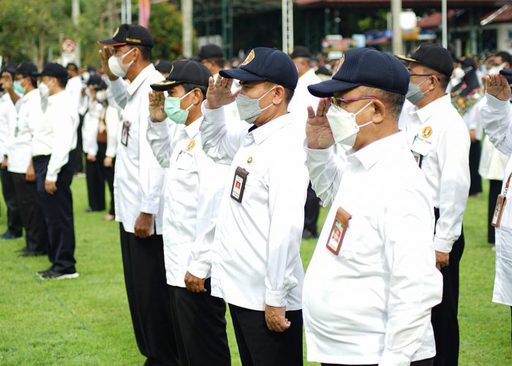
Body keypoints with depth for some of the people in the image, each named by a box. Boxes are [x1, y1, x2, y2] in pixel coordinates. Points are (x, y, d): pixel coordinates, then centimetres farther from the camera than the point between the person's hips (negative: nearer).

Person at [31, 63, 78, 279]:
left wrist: (51, 175, -25)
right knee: (54, 218, 14)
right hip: (46, 164, 10)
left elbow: (62, 143, -24)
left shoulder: (61, 107, -15)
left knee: (58, 217, -5)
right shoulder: (54, 104, 17)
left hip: (54, 165, -10)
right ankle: (58, 263, 20)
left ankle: (65, 267, -1)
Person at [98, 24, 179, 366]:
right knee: (139, 290, 17)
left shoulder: (152, 90, -18)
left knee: (153, 293, -1)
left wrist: (147, 211, -23)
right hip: (131, 209, 10)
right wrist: (111, 75, 21)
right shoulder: (138, 88, 11)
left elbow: (154, 155, -23)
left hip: (146, 214, -10)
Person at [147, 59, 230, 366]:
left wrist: (199, 267, -23)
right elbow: (166, 158, 33)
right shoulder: (183, 134, 9)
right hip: (179, 266, 10)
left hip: (198, 271, -10)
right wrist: (157, 120, 17)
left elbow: (213, 210, -26)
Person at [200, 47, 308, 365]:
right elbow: (216, 146, 30)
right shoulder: (250, 136, 8)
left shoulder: (286, 146, -19)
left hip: (268, 300, -9)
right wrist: (213, 106, 11)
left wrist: (276, 299, -22)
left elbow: (286, 228, -23)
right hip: (241, 291, 9)